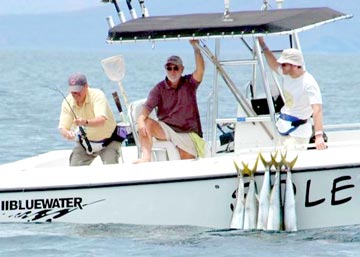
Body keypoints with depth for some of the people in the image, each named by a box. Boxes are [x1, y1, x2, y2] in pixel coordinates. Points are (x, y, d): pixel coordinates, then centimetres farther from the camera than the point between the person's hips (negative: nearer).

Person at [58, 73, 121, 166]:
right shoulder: (67, 102, -14)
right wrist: (67, 133, -42)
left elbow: (101, 120, -41)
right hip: (86, 141, 4)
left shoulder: (97, 95, -27)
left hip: (108, 140, -4)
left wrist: (86, 122, -62)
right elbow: (62, 127, -17)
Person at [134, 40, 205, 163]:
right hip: (166, 129, 1)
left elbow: (200, 70, -18)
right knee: (146, 124, -29)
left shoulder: (189, 83, 1)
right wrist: (141, 119, -34)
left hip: (187, 133, -1)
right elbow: (147, 107, -11)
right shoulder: (159, 89, 1)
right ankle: (146, 156, -35)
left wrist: (196, 48, -30)